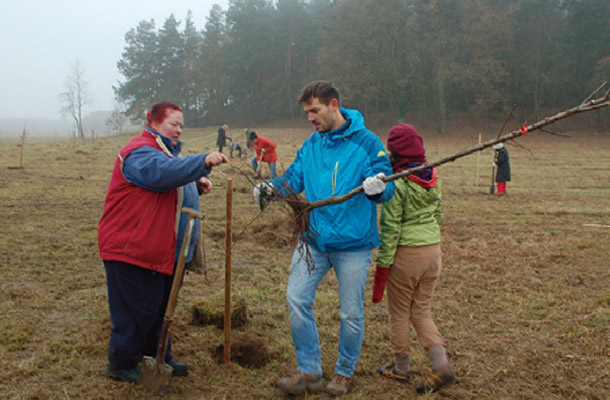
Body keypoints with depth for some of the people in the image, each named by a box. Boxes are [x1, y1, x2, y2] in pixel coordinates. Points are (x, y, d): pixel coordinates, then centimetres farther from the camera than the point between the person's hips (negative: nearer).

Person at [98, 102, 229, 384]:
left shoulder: (165, 150, 19)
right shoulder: (140, 152, -17)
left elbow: (176, 186, 26)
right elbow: (164, 172, -37)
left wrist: (197, 184, 4)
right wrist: (203, 162, -46)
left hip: (160, 251, 11)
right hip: (132, 249, -11)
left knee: (158, 308, 20)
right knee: (136, 310, -2)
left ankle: (158, 357, 33)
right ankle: (122, 364, 15)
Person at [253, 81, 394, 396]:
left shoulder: (366, 142, -8)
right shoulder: (311, 145, 8)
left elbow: (385, 188, -10)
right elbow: (294, 178, 6)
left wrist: (378, 189, -34)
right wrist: (270, 188, -14)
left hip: (353, 243, -4)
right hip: (313, 238, 5)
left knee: (351, 312, 7)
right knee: (297, 299, -1)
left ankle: (344, 373, 29)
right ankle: (309, 372, 14)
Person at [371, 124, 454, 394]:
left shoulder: (396, 184, -16)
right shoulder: (432, 178, 4)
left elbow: (390, 229, -16)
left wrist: (382, 266, -11)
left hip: (406, 254, -6)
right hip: (433, 250, 6)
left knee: (399, 314, 11)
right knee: (422, 312, 16)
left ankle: (401, 369, 25)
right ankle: (441, 365, 5)